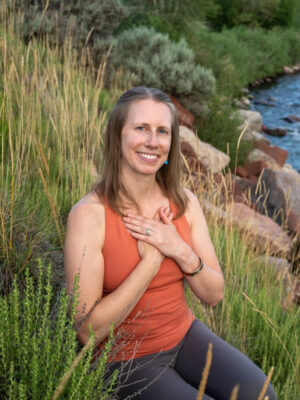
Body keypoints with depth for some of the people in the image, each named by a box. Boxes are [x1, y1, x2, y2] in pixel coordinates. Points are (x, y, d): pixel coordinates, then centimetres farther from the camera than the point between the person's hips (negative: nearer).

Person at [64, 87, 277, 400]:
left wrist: (181, 251, -20)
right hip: (125, 358, -4)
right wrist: (152, 259, -25)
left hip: (185, 335, 4)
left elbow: (214, 295, -1)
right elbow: (88, 330, -22)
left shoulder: (184, 202, -5)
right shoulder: (88, 215, -20)